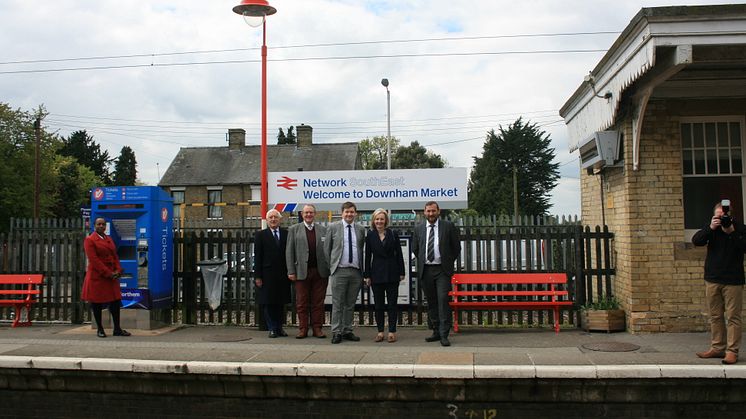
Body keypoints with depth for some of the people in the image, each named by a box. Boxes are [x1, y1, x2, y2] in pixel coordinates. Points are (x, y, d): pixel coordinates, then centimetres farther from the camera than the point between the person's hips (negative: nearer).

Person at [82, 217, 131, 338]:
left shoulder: (109, 239, 16)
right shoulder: (89, 240, -6)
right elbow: (94, 260, -15)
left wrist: (117, 271, -2)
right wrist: (108, 273, -18)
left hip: (111, 276, 6)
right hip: (97, 277, -6)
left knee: (115, 301, 4)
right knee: (97, 304, 2)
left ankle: (117, 329, 10)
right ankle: (99, 329, 13)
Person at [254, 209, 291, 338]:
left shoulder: (286, 234, 7)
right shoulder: (260, 235, 1)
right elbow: (257, 257, -2)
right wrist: (257, 276, -7)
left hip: (283, 275, 2)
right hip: (267, 275, -2)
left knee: (281, 303, 9)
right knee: (268, 303, 3)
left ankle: (279, 327, 20)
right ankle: (272, 329, 11)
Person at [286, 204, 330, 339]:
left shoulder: (323, 230, 9)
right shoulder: (294, 229, 7)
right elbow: (289, 251, 3)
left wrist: (328, 270, 0)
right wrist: (291, 271, -4)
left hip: (320, 272, 1)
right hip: (301, 272, -1)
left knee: (318, 302, 4)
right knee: (301, 302, 3)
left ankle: (317, 328, 12)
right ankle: (303, 328, 12)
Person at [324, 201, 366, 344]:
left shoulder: (361, 229, 9)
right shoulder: (333, 228, 2)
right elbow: (326, 248, 6)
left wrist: (362, 269, 10)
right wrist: (330, 266, 3)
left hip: (356, 271, 3)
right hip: (339, 271, -3)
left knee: (350, 304, 9)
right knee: (338, 304, -1)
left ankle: (347, 331, 17)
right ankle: (336, 332, 4)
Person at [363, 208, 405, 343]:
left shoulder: (393, 234, 1)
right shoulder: (370, 235, 2)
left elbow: (399, 254, 3)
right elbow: (367, 256, 3)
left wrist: (401, 272, -1)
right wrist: (367, 275, 0)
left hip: (392, 273, -1)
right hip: (376, 273, 1)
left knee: (392, 304, 2)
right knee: (378, 304, 6)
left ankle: (392, 332, 8)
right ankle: (380, 332, 14)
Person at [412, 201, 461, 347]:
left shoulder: (448, 226, 1)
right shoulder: (419, 228, 9)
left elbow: (456, 247, 5)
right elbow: (415, 248, 19)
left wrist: (448, 263, 5)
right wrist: (422, 262, 13)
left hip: (442, 270, -3)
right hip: (425, 270, 3)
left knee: (443, 300, -10)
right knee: (431, 302, 9)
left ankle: (444, 335, -6)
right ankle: (436, 331, 18)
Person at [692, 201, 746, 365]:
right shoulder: (712, 228, 8)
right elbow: (696, 241, -5)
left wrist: (732, 233, -21)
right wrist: (710, 228, -16)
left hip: (733, 280, -4)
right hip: (712, 279, 4)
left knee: (733, 317, -2)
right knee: (715, 316, 9)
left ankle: (732, 351, 1)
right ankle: (717, 348, 17)